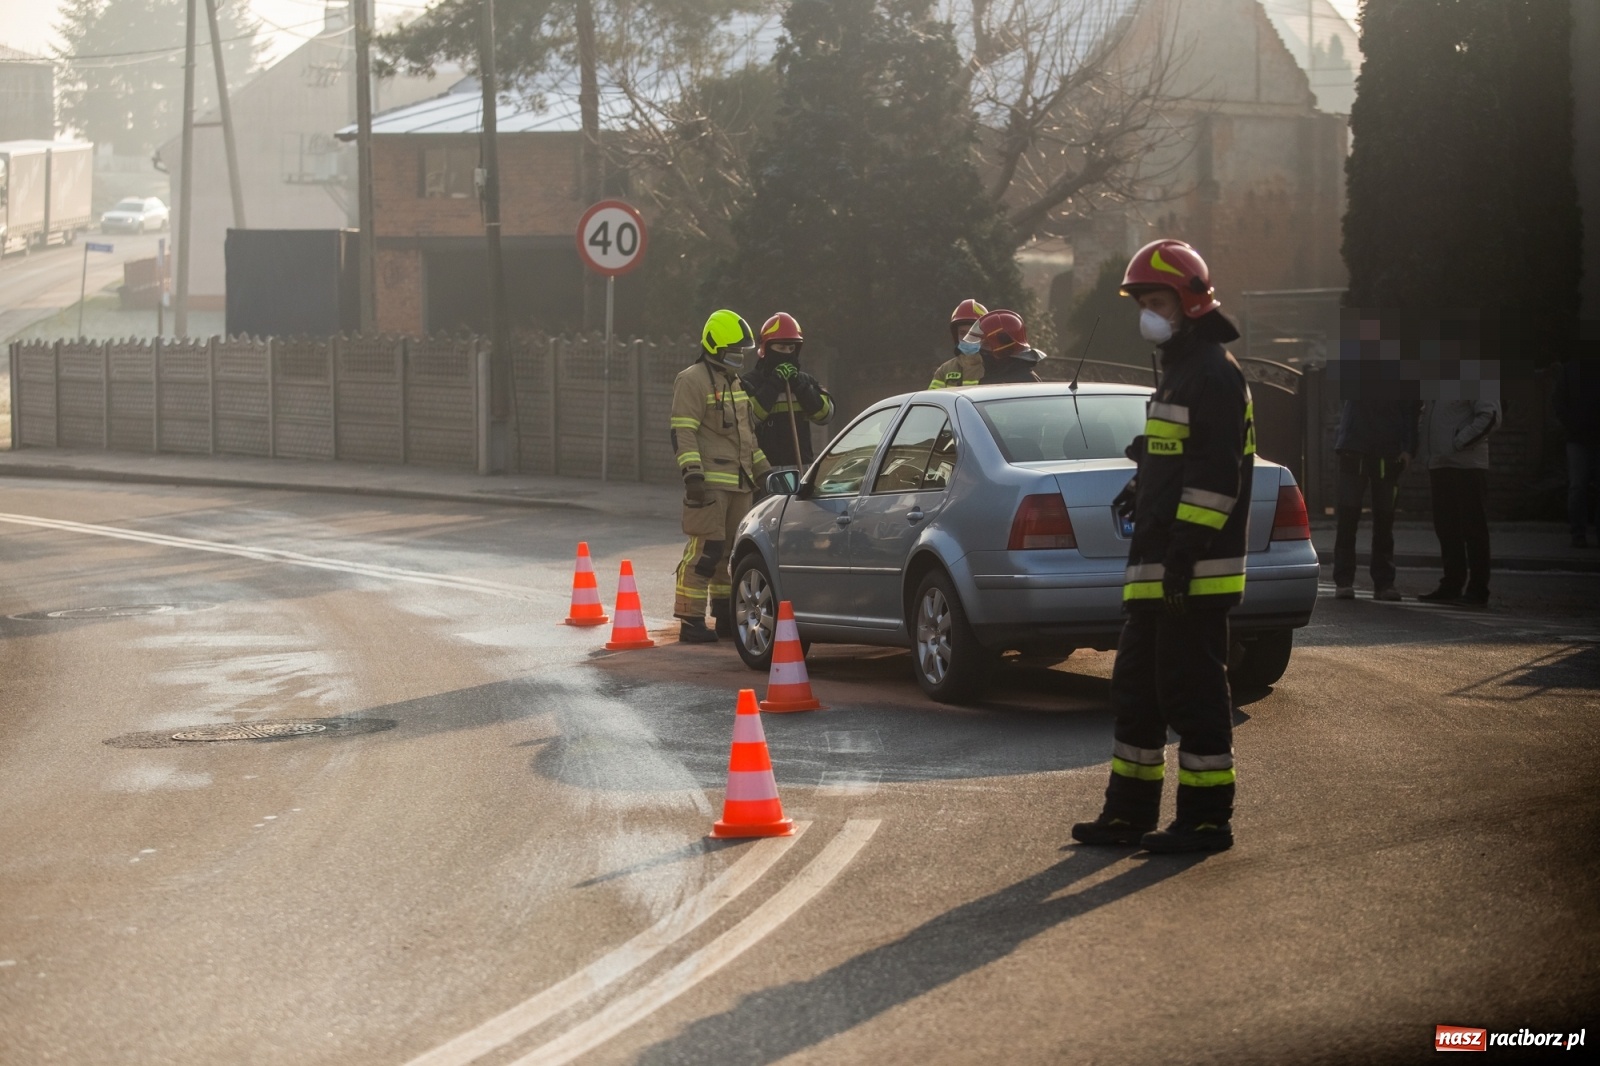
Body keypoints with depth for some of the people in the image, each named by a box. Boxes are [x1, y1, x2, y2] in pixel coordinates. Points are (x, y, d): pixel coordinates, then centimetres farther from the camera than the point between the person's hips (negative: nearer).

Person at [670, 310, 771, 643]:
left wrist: (763, 469, 25)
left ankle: (726, 618, 21)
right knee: (705, 550, -12)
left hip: (739, 483, 9)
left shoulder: (736, 383, 21)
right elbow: (682, 432, -15)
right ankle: (691, 622, -11)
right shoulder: (692, 381, -8)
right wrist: (692, 473, -22)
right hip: (709, 482, -9)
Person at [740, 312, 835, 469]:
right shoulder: (750, 383, 1)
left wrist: (800, 386, -8)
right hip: (765, 470, -5)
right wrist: (772, 386, -16)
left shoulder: (804, 380, 15)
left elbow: (826, 414, 2)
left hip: (802, 467, 5)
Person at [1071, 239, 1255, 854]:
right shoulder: (1182, 371, 21)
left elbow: (1217, 474, -20)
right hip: (1157, 572, 11)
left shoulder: (1213, 374, -13)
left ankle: (1206, 819, 0)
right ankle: (1130, 813, 21)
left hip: (1194, 572, -11)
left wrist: (1184, 551, -23)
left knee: (1193, 692, -6)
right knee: (1137, 688, 14)